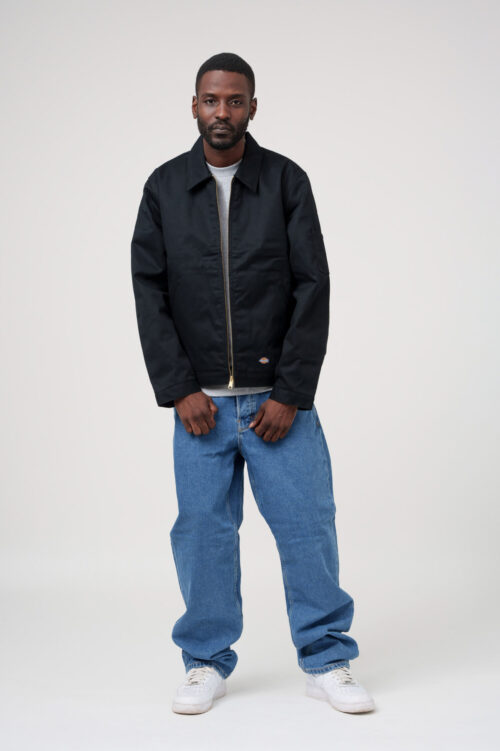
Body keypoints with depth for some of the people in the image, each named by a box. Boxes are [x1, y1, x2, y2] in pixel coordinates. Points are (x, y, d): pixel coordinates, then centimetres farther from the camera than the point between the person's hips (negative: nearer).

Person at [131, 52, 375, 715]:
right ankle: (207, 662, 22)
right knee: (203, 530, 6)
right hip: (199, 400, 1)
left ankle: (327, 661, 16)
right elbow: (149, 292, 1)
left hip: (279, 397, -1)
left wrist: (290, 394, -10)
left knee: (308, 525, 1)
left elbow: (313, 289, -4)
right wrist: (178, 390, -7)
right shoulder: (164, 188, 5)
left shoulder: (287, 181, 1)